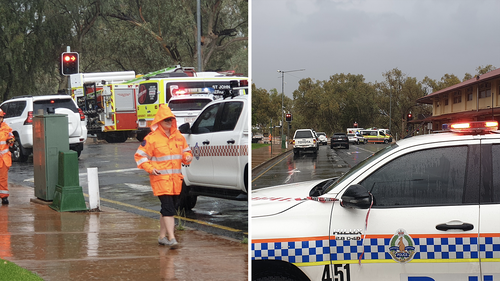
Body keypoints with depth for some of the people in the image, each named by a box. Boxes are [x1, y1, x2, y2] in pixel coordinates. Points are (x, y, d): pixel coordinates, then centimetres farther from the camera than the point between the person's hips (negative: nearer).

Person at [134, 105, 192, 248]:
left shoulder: (179, 137, 11)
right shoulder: (152, 138, -6)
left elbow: (185, 150, 24)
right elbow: (140, 156, -2)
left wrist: (187, 157, 1)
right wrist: (150, 168, -16)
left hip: (176, 178, 6)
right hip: (160, 178, -6)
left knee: (168, 208, 13)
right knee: (168, 208, -15)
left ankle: (162, 236, 24)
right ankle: (171, 238, -18)